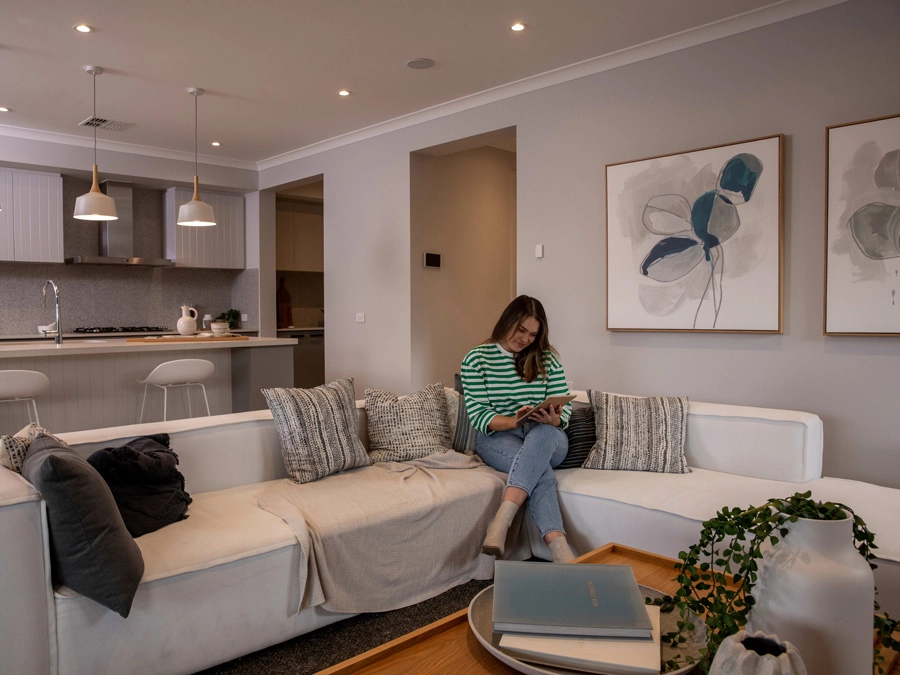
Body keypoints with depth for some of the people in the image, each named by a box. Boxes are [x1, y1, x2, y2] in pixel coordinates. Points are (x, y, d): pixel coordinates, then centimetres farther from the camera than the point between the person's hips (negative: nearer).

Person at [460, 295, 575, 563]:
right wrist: (512, 421, -26)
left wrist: (554, 419, -21)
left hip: (548, 437, 2)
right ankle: (559, 548, -44)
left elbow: (565, 406, 5)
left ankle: (501, 521, -49)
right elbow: (478, 415, -7)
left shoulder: (548, 358, 8)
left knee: (543, 433, -38)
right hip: (497, 436, -1)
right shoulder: (476, 359, 0)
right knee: (540, 470, -36)